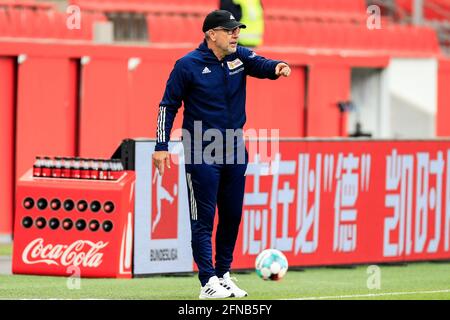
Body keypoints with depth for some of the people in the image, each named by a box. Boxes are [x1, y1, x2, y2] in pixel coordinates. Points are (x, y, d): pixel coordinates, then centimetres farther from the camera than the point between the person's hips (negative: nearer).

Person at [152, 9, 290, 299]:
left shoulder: (239, 56, 3)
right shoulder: (188, 65, -10)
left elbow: (261, 65, -15)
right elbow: (169, 106, -5)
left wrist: (277, 68, -39)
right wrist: (161, 147, -10)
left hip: (234, 148, 6)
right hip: (201, 152, -6)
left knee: (233, 215, 11)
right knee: (203, 218, -6)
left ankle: (223, 274, 22)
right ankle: (209, 283, -8)